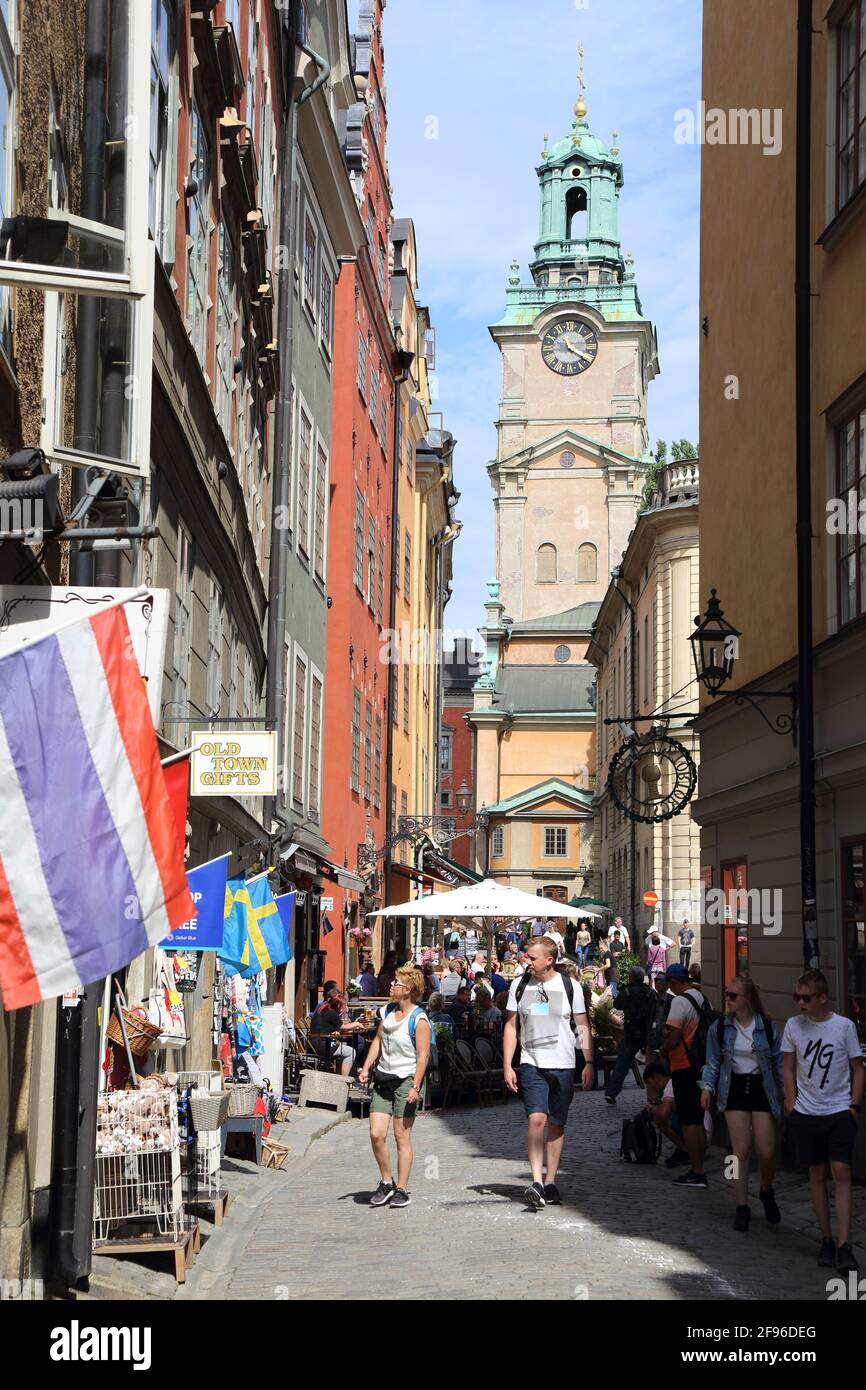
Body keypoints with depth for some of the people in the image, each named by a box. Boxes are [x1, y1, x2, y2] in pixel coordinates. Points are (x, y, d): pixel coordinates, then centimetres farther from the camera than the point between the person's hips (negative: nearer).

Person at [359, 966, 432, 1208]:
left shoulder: (419, 1020, -10)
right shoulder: (388, 1011, 11)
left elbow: (423, 1056, -12)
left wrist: (415, 1087, -19)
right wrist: (366, 1068, 10)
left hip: (405, 1080, -6)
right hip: (382, 1079, 6)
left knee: (402, 1136, -2)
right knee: (376, 1134, -2)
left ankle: (402, 1189, 6)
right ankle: (386, 1182, 15)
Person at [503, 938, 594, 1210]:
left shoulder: (570, 986, 2)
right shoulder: (519, 986, 6)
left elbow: (583, 1027, 6)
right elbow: (510, 1027, 10)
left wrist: (589, 1062, -1)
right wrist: (507, 1066, 3)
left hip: (563, 1065, 0)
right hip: (531, 1065, 0)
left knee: (556, 1124, 6)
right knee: (536, 1119, -17)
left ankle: (550, 1183, 17)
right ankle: (536, 1182, -19)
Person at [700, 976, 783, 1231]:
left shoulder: (768, 1028, -3)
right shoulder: (720, 1028, 1)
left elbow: (779, 1063, 3)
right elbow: (713, 1061, 6)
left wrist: (787, 1096, 2)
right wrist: (707, 1086, -10)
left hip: (761, 1088, -1)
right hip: (734, 1089, 1)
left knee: (766, 1151, -4)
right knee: (741, 1150, -4)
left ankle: (766, 1192, 27)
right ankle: (742, 1206, 7)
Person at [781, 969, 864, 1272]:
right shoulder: (793, 1026, 2)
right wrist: (791, 1101, 2)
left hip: (840, 1111, -3)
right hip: (807, 1112, 3)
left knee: (841, 1171, -12)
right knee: (816, 1175, 7)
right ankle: (826, 1239, 16)